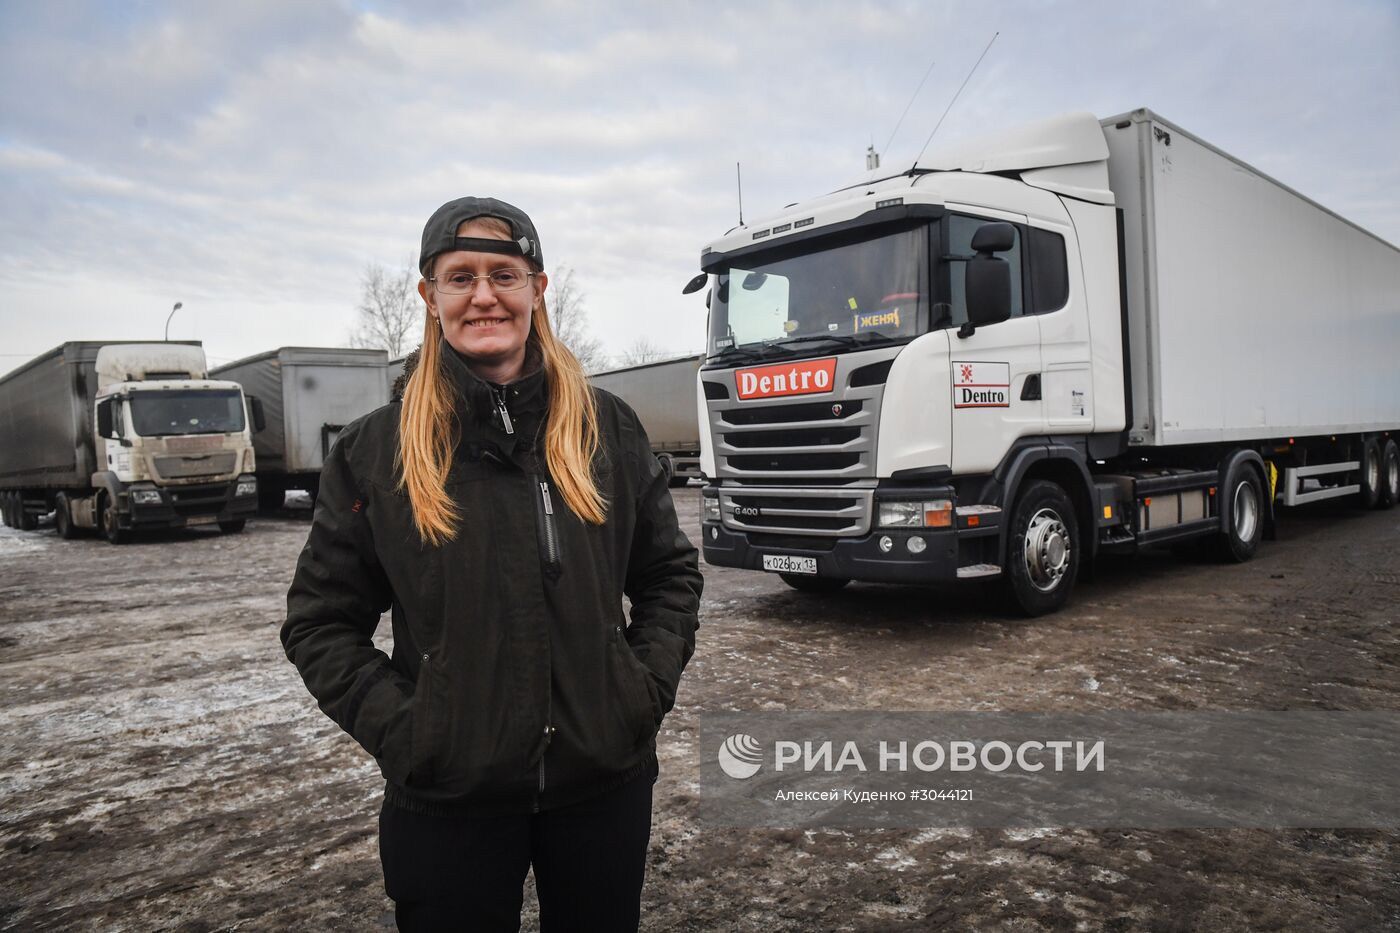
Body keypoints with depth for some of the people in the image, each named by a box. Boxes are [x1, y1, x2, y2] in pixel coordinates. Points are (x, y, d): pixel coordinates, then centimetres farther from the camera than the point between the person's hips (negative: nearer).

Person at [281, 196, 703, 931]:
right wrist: (399, 729, -9)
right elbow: (320, 622, 1)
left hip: (605, 780, 2)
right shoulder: (374, 450, -4)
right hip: (448, 798, -1)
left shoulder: (607, 428, 0)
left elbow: (670, 575, 8)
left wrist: (648, 686, -3)